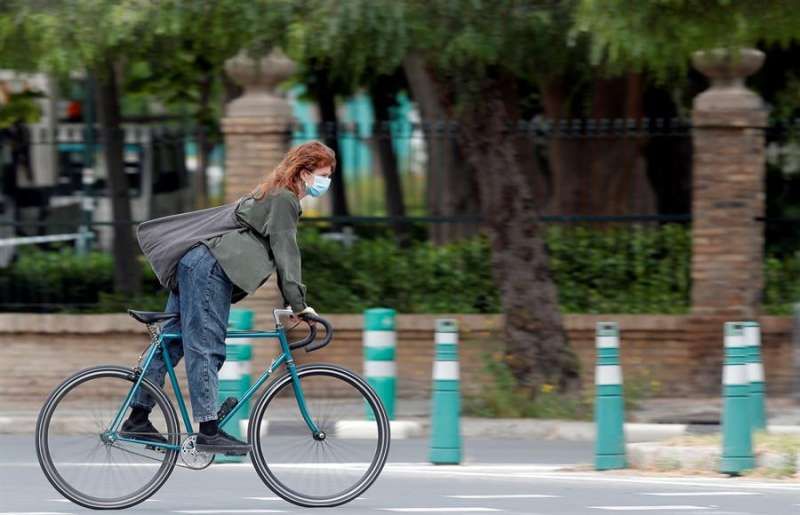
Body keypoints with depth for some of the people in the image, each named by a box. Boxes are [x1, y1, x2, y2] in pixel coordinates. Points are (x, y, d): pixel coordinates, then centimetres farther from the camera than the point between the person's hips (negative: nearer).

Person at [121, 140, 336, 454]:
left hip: (191, 264, 10)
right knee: (206, 348, -12)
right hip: (210, 267, -10)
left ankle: (138, 419, 12)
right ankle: (209, 432, -15)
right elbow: (285, 252, -12)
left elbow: (279, 253, 29)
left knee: (171, 343, 10)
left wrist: (291, 302, 26)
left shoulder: (271, 195, 26)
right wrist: (298, 303, -12)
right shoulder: (284, 199, -6)